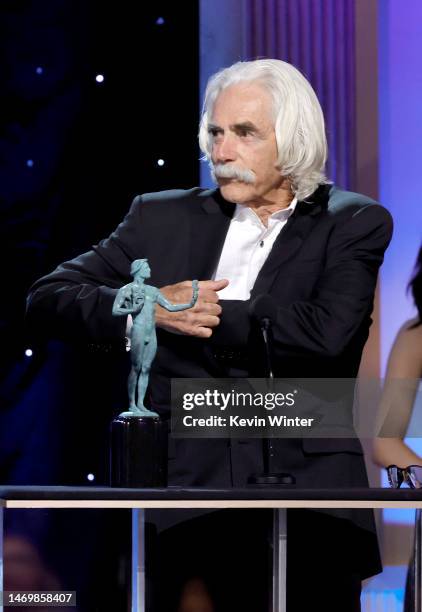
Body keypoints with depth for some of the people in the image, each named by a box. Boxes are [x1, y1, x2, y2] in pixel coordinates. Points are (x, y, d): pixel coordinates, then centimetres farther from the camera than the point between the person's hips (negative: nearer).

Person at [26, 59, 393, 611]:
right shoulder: (163, 219, 13)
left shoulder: (355, 224, 4)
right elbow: (48, 299, 9)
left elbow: (327, 331, -14)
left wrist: (199, 314, -5)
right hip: (181, 494, 2)